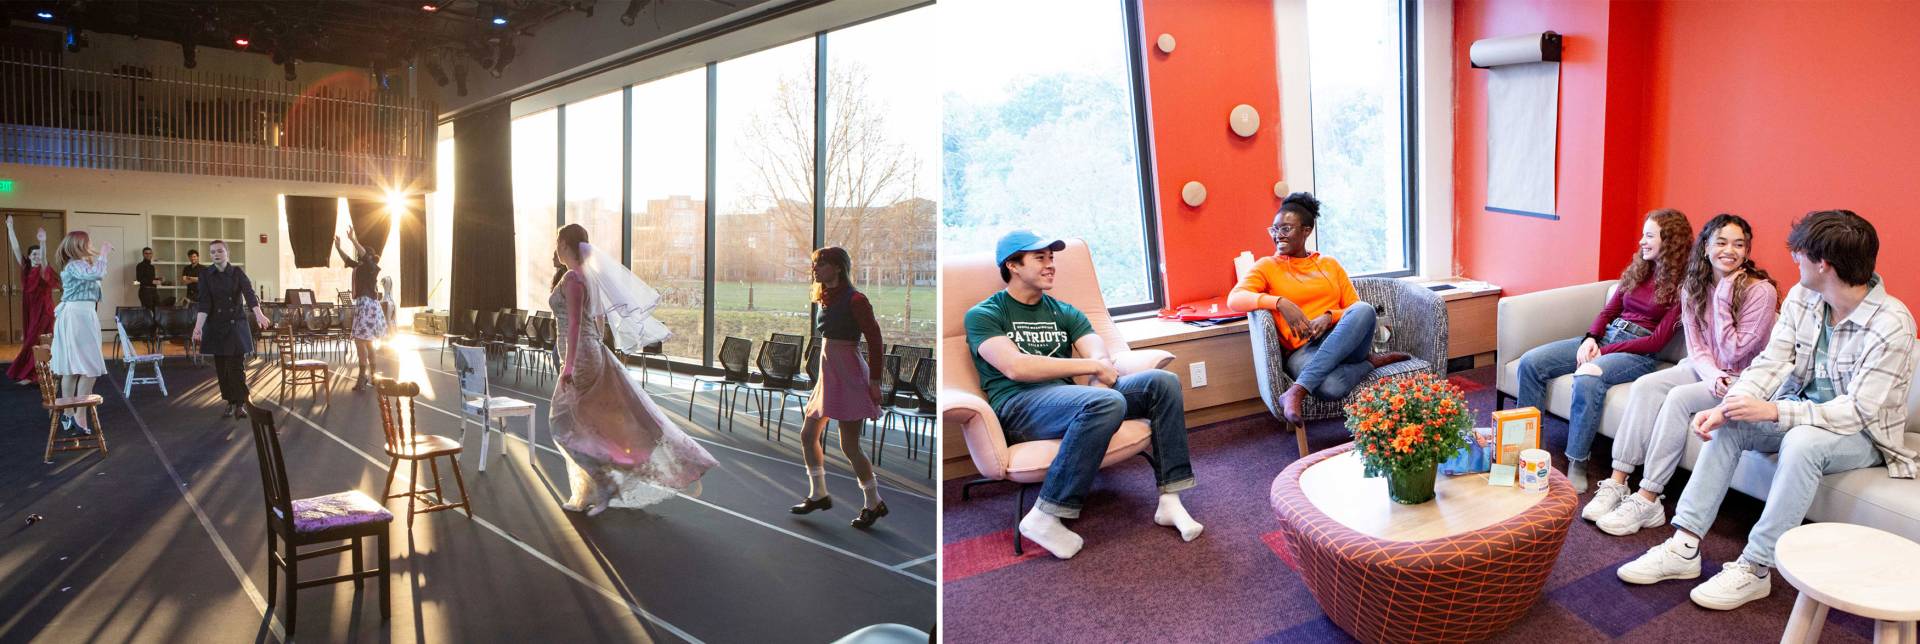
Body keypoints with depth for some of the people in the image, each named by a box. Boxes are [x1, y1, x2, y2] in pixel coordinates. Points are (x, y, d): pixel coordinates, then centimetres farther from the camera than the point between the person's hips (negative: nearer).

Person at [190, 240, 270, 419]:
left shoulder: (237, 272, -1)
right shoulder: (206, 275, 0)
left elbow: (249, 294, -16)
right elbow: (204, 303, -7)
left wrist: (259, 314, -33)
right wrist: (198, 326, -20)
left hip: (236, 325, -1)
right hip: (216, 327, 2)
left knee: (237, 366, -6)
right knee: (221, 367, 5)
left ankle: (240, 405, -1)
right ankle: (230, 403, 16)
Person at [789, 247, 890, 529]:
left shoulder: (854, 300, -15)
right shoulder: (827, 299, 10)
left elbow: (875, 340, -15)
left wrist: (874, 381, -16)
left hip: (849, 378, -9)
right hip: (828, 376, 9)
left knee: (849, 446, -5)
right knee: (808, 435, 13)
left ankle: (874, 504, 11)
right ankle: (818, 494, 28)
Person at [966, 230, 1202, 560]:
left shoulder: (1064, 312, 22)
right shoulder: (983, 315, 4)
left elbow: (1101, 357, 6)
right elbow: (1015, 367, -14)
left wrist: (1098, 381, -18)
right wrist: (1092, 366, -12)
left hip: (1066, 397, 6)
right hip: (1018, 406, -6)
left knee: (1163, 382, -10)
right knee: (1107, 403, -35)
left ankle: (1170, 500, -9)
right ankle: (1044, 517, -27)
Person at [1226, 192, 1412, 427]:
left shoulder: (1330, 264, 20)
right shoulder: (1266, 266, 10)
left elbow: (1356, 308, 14)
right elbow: (1234, 299, -8)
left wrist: (1329, 316, -8)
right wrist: (1280, 302, -22)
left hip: (1346, 339, 4)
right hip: (1303, 350, -4)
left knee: (1363, 310, -34)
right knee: (1329, 387, -40)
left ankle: (1297, 391, -35)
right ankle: (1370, 361, -7)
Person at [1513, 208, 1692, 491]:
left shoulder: (1681, 283, -4)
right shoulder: (1638, 269, 16)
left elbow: (1658, 340, -9)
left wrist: (1604, 351, -13)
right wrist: (1591, 338, -4)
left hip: (1639, 351, -7)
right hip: (1603, 337, 7)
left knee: (1588, 378, -39)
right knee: (1530, 363, -15)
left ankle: (1577, 465, -30)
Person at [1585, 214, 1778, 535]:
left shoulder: (1761, 291, -13)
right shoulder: (1693, 288, 4)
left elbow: (1733, 353, -15)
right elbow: (1696, 348, 2)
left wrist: (1722, 299, -19)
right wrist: (1713, 375, -19)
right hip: (1704, 370, 5)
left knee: (1679, 397, -31)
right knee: (1645, 385, -22)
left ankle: (1646, 501, -30)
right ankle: (1617, 484, -26)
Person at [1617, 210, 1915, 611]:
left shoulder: (1892, 324, -23)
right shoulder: (1801, 297, -5)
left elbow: (1858, 411, -27)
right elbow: (1769, 363, -8)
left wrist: (1773, 411, -38)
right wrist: (1725, 407, -24)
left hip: (1863, 435, -6)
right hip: (1800, 413, 6)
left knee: (1802, 441, -36)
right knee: (1729, 424, -17)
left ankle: (1755, 569, -28)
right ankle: (1685, 547, -20)